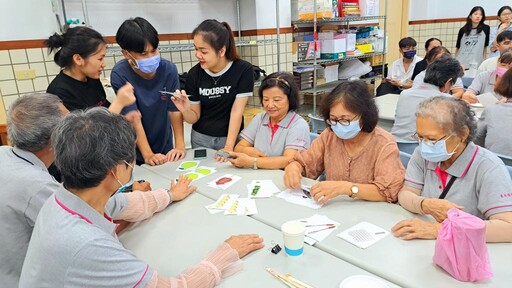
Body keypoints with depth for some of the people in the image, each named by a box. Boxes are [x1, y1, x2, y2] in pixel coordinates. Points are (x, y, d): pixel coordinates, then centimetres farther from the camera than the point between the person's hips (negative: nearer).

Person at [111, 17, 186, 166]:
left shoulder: (169, 69, -16)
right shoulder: (120, 74, -22)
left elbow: (175, 110, -14)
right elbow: (134, 119, -24)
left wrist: (180, 146, -24)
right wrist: (148, 155, -29)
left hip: (165, 147, 3)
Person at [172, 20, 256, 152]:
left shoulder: (243, 70, -16)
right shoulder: (194, 73, -8)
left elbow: (237, 111, -15)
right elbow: (194, 118, -2)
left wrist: (228, 147, -20)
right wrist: (185, 110, -24)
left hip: (231, 137, -2)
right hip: (201, 138, 2)